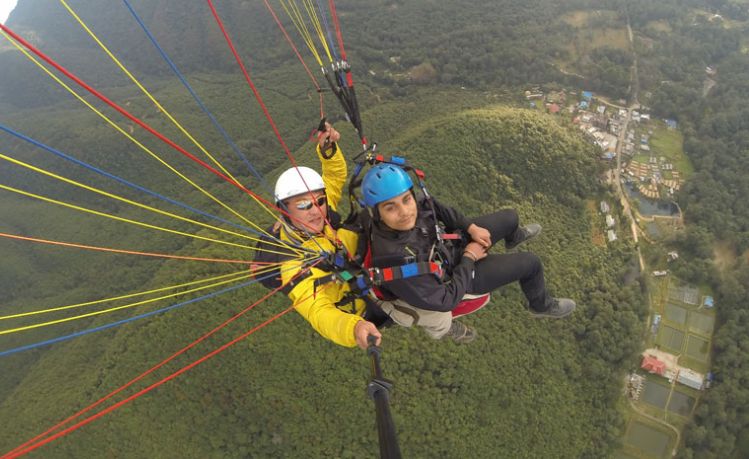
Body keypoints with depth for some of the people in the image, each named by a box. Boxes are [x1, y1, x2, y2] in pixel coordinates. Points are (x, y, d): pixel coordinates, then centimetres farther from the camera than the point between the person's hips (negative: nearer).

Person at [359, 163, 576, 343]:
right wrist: (469, 258, -21)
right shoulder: (396, 262, -45)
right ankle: (542, 305, 35)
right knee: (530, 263, 1)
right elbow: (445, 299, -31)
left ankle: (513, 237, 59)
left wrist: (471, 227, -9)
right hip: (455, 275, -6)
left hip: (450, 241, 6)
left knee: (510, 217, 19)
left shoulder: (412, 204, -27)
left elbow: (439, 209, -2)